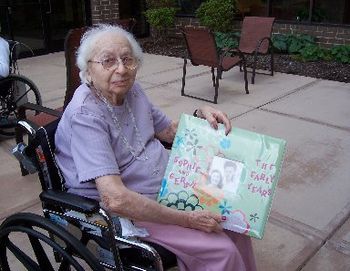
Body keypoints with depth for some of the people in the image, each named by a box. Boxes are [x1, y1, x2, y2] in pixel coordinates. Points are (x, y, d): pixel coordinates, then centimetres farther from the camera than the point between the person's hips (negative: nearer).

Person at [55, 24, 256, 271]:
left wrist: (200, 115, -6)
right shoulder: (85, 116, -25)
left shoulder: (131, 89, 0)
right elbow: (116, 199, -32)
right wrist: (187, 220, -26)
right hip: (127, 210, -8)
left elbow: (169, 132, 14)